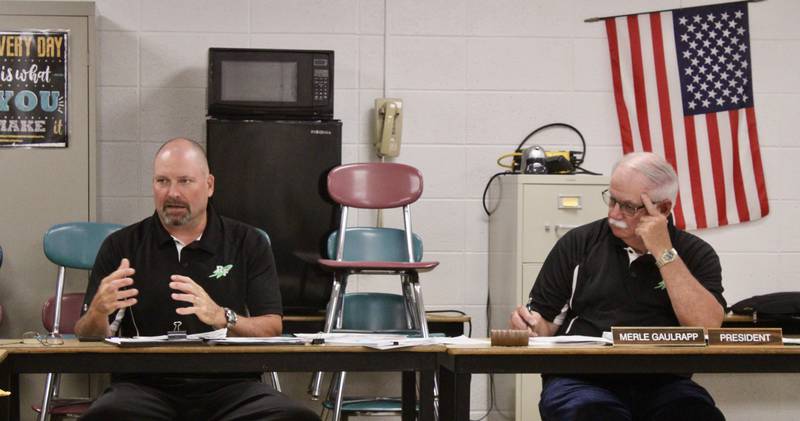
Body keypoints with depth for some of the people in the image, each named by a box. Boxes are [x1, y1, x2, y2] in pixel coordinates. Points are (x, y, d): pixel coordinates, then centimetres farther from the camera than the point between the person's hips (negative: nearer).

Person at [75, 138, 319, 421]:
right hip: (145, 385, -1)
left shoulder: (248, 244, 11)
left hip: (228, 384, 1)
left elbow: (272, 330, 1)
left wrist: (222, 318, -20)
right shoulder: (121, 246, 11)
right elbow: (89, 340, 6)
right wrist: (98, 311, -17)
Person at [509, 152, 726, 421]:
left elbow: (708, 328, -10)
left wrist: (664, 253, -10)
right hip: (581, 379, -1)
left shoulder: (696, 254, 8)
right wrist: (533, 325, -12)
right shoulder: (578, 244, 11)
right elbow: (545, 324, 12)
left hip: (662, 383, 1)